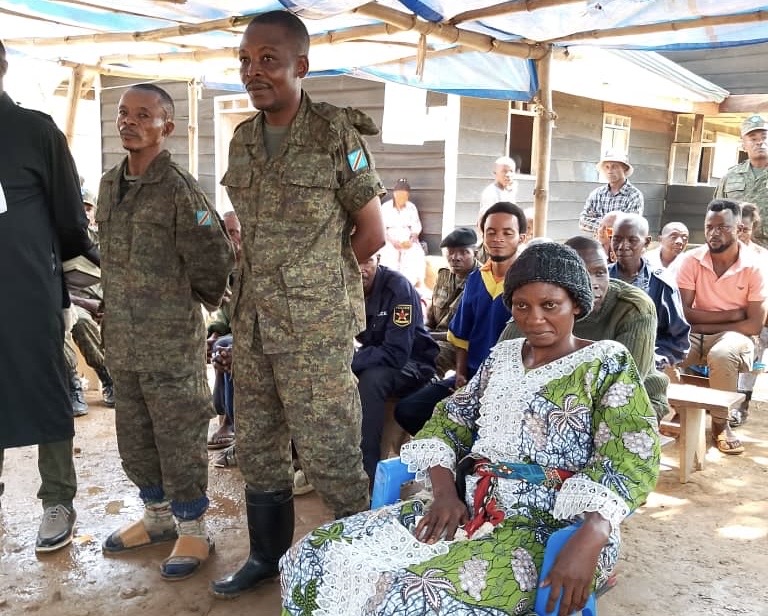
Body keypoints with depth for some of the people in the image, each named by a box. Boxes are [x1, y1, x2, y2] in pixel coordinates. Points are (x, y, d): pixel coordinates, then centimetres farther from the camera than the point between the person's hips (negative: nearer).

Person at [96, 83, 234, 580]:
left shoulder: (179, 189, -14)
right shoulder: (109, 184, 9)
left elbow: (214, 263, -14)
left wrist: (192, 301, 0)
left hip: (173, 343, -7)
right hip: (123, 342, 7)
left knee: (179, 439, 4)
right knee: (134, 439, 18)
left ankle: (193, 529, 20)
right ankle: (158, 515, 37)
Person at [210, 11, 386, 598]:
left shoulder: (336, 134, -8)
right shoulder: (243, 140, 9)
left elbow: (373, 233, -4)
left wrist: (316, 282, 3)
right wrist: (283, 281, 9)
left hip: (317, 328, -6)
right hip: (252, 323, 7)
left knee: (329, 454, 1)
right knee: (257, 448, 16)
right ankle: (267, 555, 36)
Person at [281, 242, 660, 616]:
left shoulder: (607, 362, -1)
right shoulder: (502, 355, 15)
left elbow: (630, 460, -13)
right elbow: (450, 421, 14)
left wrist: (587, 542, -30)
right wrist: (445, 490, -6)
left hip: (548, 528, -5)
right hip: (472, 507, 6)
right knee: (318, 557, -8)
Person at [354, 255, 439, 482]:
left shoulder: (398, 287, -24)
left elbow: (396, 353, -29)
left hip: (410, 363, -5)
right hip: (370, 364, 6)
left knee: (371, 379, -34)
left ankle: (367, 469, -26)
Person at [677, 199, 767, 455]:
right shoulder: (692, 260, -5)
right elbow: (683, 313, -9)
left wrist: (705, 326, -14)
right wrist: (730, 314, -13)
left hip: (734, 336, -2)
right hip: (694, 335, 2)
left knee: (722, 355, -37)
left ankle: (720, 423, -13)